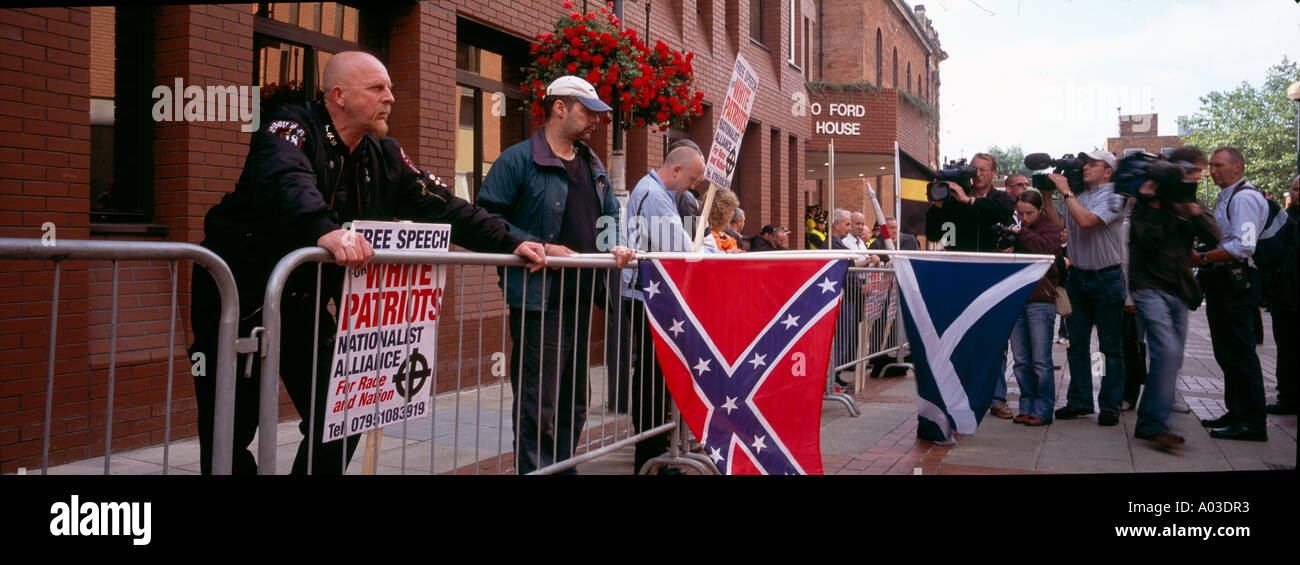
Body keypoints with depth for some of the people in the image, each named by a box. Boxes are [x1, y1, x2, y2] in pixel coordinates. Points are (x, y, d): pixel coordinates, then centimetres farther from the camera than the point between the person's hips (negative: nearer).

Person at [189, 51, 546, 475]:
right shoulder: (294, 127, -17)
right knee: (230, 435, -4)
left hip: (304, 303, 6)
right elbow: (287, 183, -39)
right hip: (238, 295, -6)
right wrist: (326, 231, -59)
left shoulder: (384, 156, 5)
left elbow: (443, 207, 6)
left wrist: (510, 243, -4)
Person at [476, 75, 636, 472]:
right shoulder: (519, 160, -7)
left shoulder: (594, 167, 17)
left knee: (573, 402, 15)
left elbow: (609, 215, 27)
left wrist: (614, 244, 5)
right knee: (538, 405, -7)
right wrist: (541, 248, -19)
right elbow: (488, 218, -12)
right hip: (539, 301, -8)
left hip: (581, 299, 8)